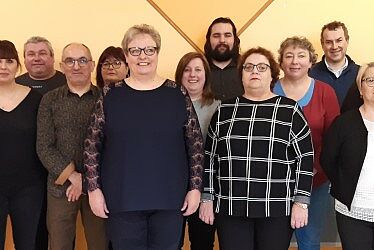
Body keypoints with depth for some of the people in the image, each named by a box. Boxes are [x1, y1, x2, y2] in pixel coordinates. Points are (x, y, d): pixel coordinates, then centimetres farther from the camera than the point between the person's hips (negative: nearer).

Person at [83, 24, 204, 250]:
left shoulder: (178, 94, 1)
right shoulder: (111, 96, 1)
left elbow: (196, 145, 2)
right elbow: (92, 146, 3)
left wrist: (195, 188, 0)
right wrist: (94, 188, -1)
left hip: (170, 200, 0)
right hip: (122, 200, 0)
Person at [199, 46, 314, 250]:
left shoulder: (290, 110, 1)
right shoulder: (224, 111, 8)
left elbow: (304, 158, 0)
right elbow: (210, 157, 10)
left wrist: (301, 202, -5)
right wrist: (207, 199, 7)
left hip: (277, 209, -1)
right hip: (230, 208, 2)